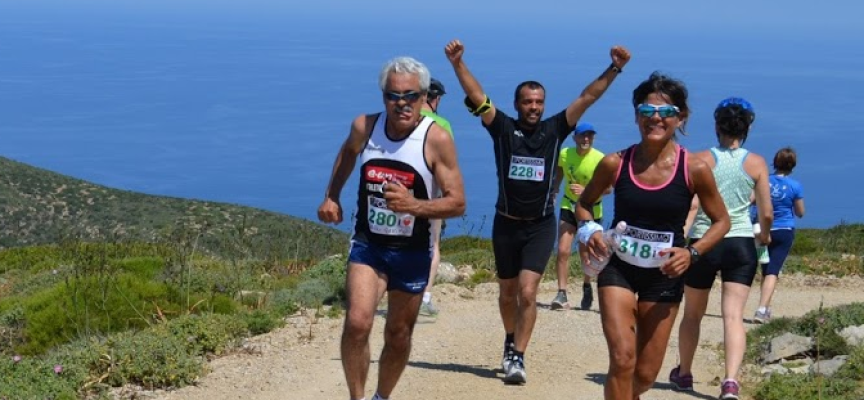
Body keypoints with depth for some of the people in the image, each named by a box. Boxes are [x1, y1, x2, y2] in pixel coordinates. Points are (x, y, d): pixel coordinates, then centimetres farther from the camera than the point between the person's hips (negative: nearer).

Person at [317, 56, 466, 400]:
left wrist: (413, 206, -33)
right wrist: (331, 197, 13)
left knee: (398, 336, 12)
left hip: (413, 252, -1)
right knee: (357, 323, -20)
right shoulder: (365, 127, -8)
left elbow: (458, 203, -18)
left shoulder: (437, 139, -18)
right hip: (367, 244, 1)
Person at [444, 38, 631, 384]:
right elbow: (476, 97, -13)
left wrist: (614, 69, -14)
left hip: (541, 226, -1)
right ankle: (511, 341, 40)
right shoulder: (503, 129, -3)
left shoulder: (555, 130, -1)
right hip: (507, 224, 1)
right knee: (508, 292, 15)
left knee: (527, 292, -15)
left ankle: (517, 357, -10)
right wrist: (458, 64, -25)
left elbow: (588, 97, -5)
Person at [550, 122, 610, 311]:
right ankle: (562, 295, -13)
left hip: (592, 210, -2)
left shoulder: (600, 159, -18)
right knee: (563, 251, -14)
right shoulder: (564, 154, -7)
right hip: (569, 207, 2)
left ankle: (587, 289, 37)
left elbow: (608, 188, -18)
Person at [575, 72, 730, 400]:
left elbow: (721, 221, 1)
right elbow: (584, 203, 9)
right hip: (618, 267, -1)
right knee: (623, 360, -17)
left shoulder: (695, 170, -12)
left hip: (665, 274, 1)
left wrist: (692, 252, -15)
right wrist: (589, 230, -12)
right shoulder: (615, 164, -9)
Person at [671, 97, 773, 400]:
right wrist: (764, 235, 24)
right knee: (733, 316, -4)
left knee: (692, 314, 17)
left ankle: (683, 374, 32)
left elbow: (692, 205, -12)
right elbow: (766, 213, 4)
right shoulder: (756, 164, 2)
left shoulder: (703, 160, -1)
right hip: (741, 244, 0)